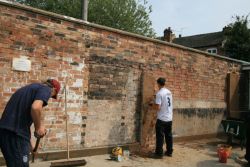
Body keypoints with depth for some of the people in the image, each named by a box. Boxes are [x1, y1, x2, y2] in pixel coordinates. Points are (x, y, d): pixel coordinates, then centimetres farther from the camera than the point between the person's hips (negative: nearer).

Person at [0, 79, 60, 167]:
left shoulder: (30, 87, 27)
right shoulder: (46, 89, 0)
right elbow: (35, 107, -23)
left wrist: (29, 143, 39)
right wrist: (38, 127, -5)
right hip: (16, 133, -9)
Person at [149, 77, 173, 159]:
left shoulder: (159, 93, -17)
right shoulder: (169, 92, 9)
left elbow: (158, 107, -20)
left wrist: (152, 104, -1)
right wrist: (156, 103, 23)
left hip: (162, 119, -8)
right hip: (169, 118, 8)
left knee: (160, 136, 0)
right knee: (169, 135, 15)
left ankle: (159, 153, 6)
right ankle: (169, 152, 23)